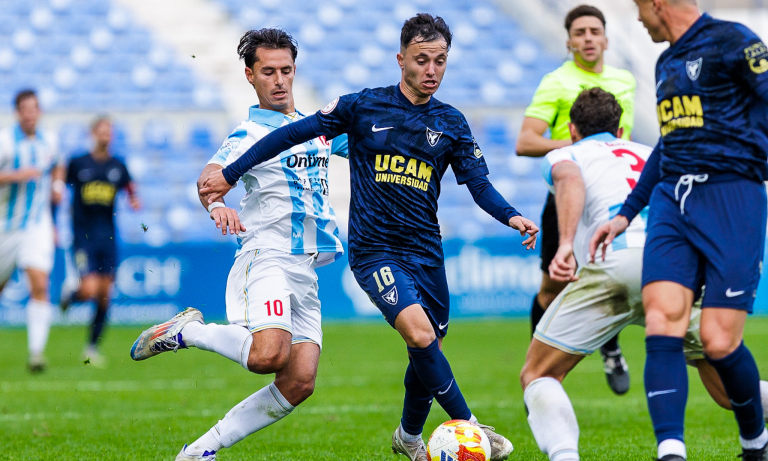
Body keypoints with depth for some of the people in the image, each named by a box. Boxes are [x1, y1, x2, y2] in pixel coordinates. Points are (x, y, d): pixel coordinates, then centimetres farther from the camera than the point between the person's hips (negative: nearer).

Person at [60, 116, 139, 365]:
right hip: (83, 236, -3)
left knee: (104, 295, 2)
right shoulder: (77, 163, -2)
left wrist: (134, 201, -10)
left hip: (108, 237, 3)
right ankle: (70, 292, 19)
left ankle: (93, 346, 15)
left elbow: (130, 189, 14)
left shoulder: (118, 167, 6)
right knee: (90, 290, -18)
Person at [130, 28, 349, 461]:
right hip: (266, 259, -7)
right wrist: (217, 205, -45)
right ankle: (187, 331, -4)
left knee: (300, 383, -8)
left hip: (305, 273, 7)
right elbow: (209, 178, -23)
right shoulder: (251, 133, -4)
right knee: (269, 355, -31)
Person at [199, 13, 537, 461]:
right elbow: (294, 134, 3)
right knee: (419, 332, -25)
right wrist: (231, 174, 4)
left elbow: (479, 182, 5)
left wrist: (510, 216, -16)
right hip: (374, 249, -4)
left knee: (428, 353, 9)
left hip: (425, 251, 4)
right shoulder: (363, 106, -2)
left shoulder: (451, 123, 6)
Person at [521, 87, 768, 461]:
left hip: (617, 258, -4)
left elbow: (570, 181, -1)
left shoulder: (564, 155, 23)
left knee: (538, 376, 8)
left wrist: (565, 243, -16)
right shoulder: (650, 154, 37)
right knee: (728, 390, 16)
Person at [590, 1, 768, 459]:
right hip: (671, 200, 7)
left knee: (720, 342, -10)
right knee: (662, 325, -14)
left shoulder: (731, 41, -2)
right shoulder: (666, 63, 23)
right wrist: (625, 215, 34)